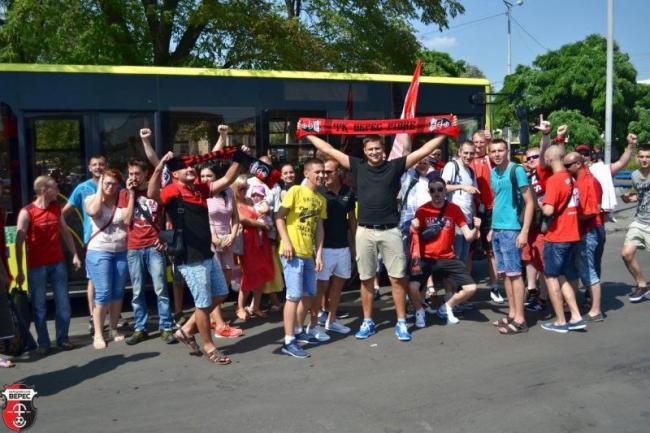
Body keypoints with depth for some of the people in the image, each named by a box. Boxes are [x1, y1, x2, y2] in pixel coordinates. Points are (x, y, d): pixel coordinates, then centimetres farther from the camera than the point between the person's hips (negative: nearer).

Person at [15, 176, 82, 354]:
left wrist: (75, 255, 8)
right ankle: (43, 343, 13)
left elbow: (65, 232, 14)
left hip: (58, 263, 5)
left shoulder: (57, 208, 7)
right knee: (39, 306, 4)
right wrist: (20, 271, -12)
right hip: (36, 266, -4)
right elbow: (19, 242, -9)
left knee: (63, 303, 6)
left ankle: (63, 338, 17)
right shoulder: (26, 212, -9)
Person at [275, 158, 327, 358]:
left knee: (309, 294, 15)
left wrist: (319, 254, 7)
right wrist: (286, 241, -19)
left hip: (308, 253, 7)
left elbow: (319, 227, 13)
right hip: (293, 252, -7)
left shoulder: (321, 199, 12)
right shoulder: (295, 191, -7)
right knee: (295, 295, -8)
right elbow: (279, 216, -10)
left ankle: (299, 331, 33)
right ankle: (288, 341, -2)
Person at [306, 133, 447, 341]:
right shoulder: (357, 166, 6)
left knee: (397, 278, 2)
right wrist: (309, 134, 10)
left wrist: (443, 133, -1)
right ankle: (367, 322, 22)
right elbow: (328, 150, 8)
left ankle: (401, 323, 13)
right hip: (365, 231, 1)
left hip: (390, 231, -1)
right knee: (366, 279, 10)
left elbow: (423, 150, 1)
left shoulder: (395, 166, 3)